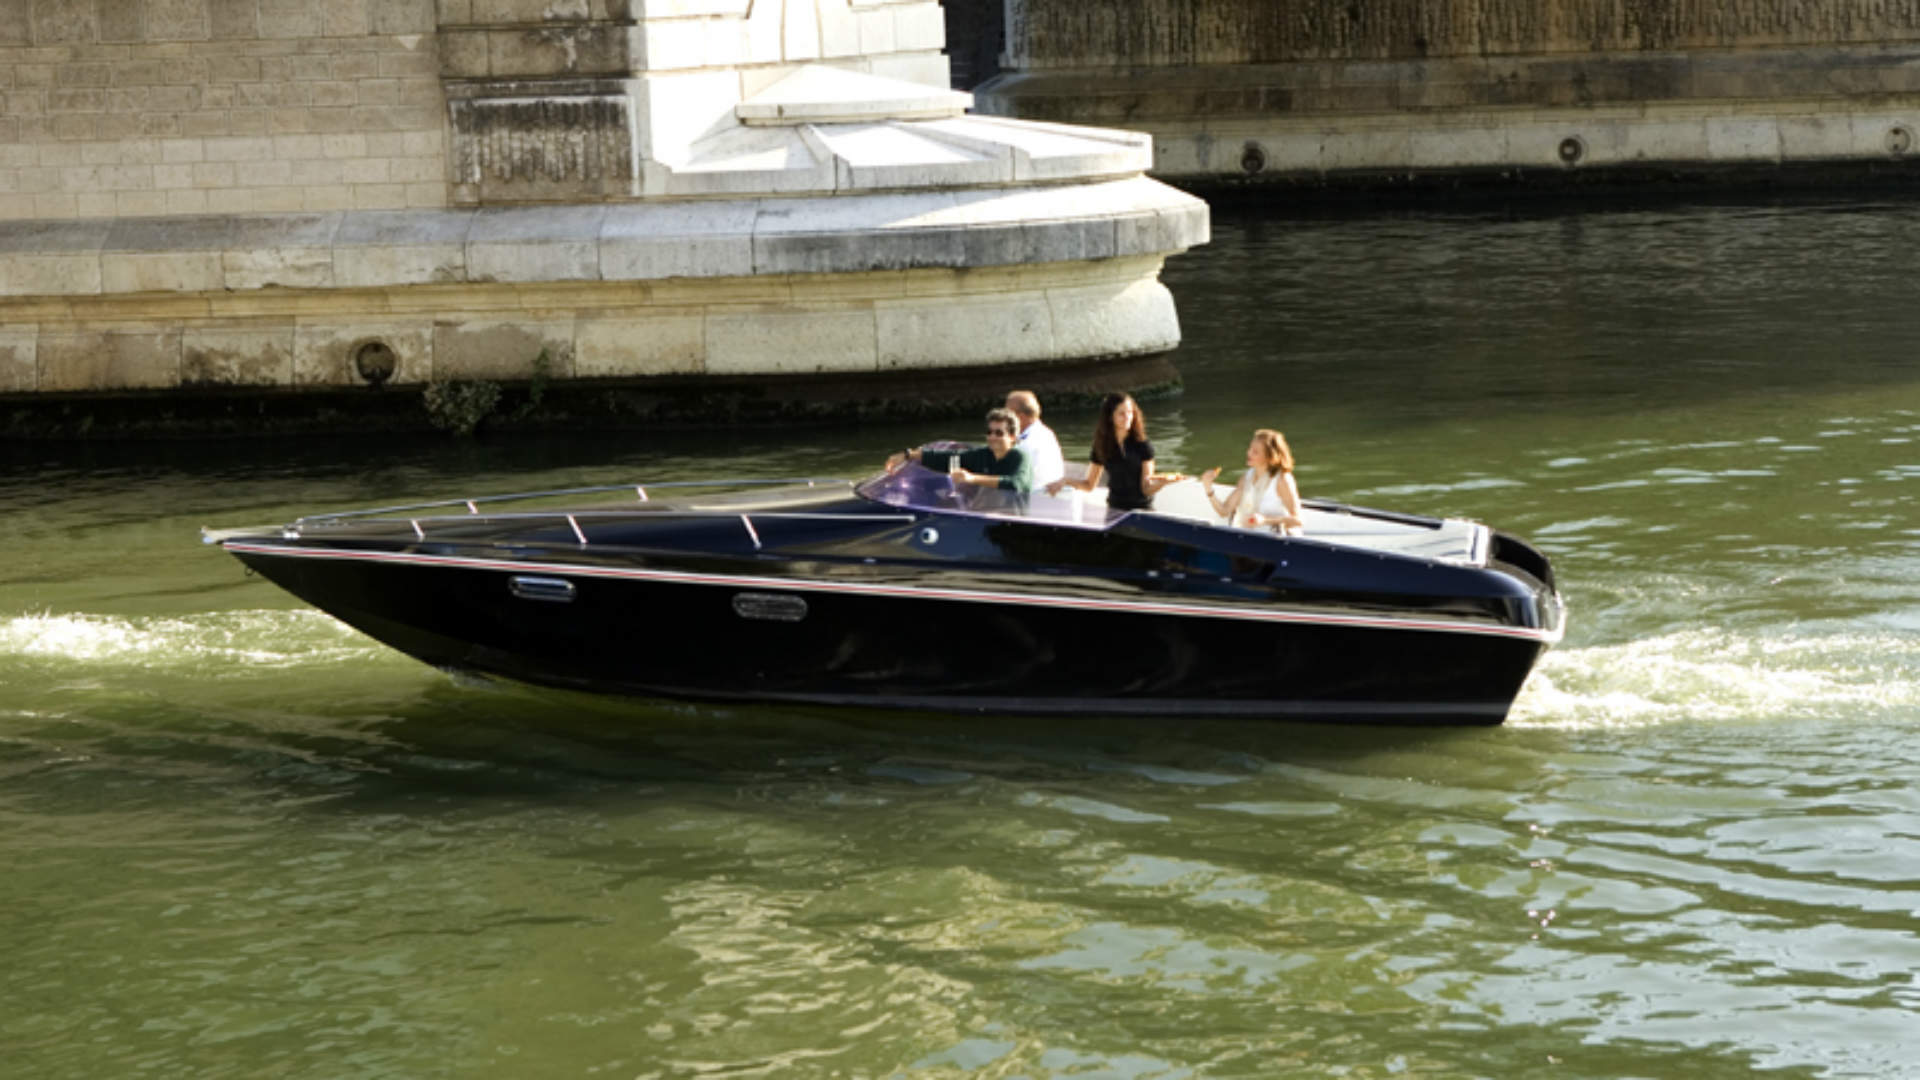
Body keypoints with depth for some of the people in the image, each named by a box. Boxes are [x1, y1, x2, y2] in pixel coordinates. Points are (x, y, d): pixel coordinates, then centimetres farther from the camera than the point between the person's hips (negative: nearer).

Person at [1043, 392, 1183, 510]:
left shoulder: (1143, 446, -4)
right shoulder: (1102, 448, 4)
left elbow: (1147, 489, -7)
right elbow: (1090, 484, 14)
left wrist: (1164, 481, -27)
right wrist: (1065, 482, -1)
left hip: (1141, 509, -2)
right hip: (1115, 510, 2)